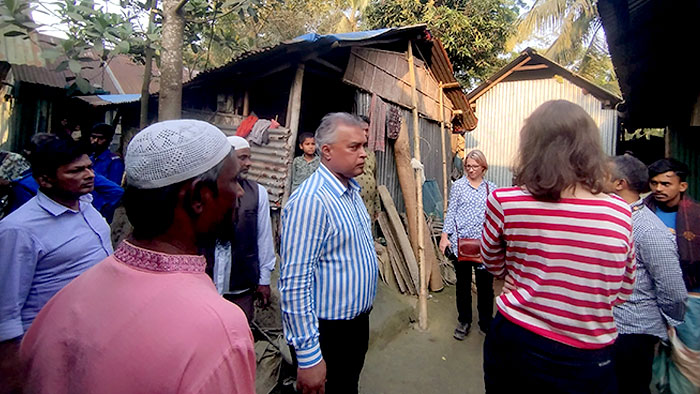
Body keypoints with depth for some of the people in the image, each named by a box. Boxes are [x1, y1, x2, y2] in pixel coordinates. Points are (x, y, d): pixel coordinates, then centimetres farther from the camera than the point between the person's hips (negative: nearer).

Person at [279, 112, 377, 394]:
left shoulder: (352, 191, 5)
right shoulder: (310, 201, -26)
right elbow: (295, 283, -27)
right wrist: (308, 355, -24)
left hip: (358, 322, 9)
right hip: (329, 333, -9)